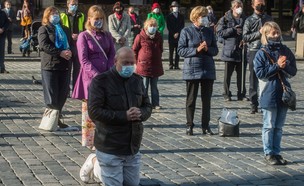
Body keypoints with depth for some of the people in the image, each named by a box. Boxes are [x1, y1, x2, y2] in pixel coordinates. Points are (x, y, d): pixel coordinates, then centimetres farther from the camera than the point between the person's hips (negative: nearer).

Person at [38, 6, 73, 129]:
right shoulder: (44, 29, 2)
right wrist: (60, 53, -20)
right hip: (50, 65, -5)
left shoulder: (65, 30, 21)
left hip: (64, 65, 5)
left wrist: (69, 52, -10)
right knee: (51, 95, -4)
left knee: (63, 93, 6)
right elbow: (44, 45, -13)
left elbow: (71, 43, 14)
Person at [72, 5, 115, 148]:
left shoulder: (107, 35, 10)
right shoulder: (84, 36, -3)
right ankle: (90, 141, 10)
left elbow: (112, 56, 7)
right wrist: (97, 75, -17)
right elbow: (84, 60, -8)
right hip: (90, 77, -4)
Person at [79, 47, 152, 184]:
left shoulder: (137, 80, 7)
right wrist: (124, 116, -25)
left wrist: (140, 113, -14)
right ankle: (94, 162, 29)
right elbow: (94, 112, -19)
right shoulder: (101, 81, -12)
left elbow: (148, 107, 11)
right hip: (110, 148, -6)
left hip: (133, 148, 6)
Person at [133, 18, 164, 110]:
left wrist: (158, 59, 14)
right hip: (143, 66, -4)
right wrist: (138, 62, 1)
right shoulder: (140, 37, -7)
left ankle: (155, 104, 18)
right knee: (144, 86, 0)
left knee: (154, 86, 11)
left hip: (156, 66, 4)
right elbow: (134, 50, 0)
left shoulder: (158, 37, 5)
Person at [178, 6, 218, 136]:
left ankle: (205, 126, 16)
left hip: (208, 70, 3)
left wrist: (207, 48, -12)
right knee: (191, 99, 4)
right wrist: (196, 49, -17)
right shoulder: (186, 31, -3)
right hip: (192, 70, -3)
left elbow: (215, 50, 9)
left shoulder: (209, 31, 8)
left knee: (207, 99, 7)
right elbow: (181, 50, -6)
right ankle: (189, 126, 13)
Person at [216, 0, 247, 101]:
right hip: (229, 50, -3)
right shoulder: (225, 19, 0)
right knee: (228, 74, 3)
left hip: (241, 50, 3)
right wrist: (233, 30, -15)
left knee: (242, 74, 7)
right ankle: (227, 94, 13)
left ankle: (241, 94, 17)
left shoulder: (245, 19, 9)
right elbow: (219, 32, -8)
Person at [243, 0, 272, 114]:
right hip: (254, 52, -2)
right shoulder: (249, 20, 3)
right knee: (253, 80, 2)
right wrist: (259, 33, -12)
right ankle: (253, 105, 9)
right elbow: (245, 37, -4)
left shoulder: (269, 19, 12)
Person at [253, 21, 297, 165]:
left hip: (284, 94, 4)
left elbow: (293, 72, 4)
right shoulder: (262, 53, -7)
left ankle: (276, 152, 20)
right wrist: (277, 66, -18)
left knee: (279, 127, 11)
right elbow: (260, 73, -15)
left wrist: (284, 66, -15)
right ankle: (268, 153, 12)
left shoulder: (286, 51, 6)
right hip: (269, 95, -4)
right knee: (269, 126, 3)